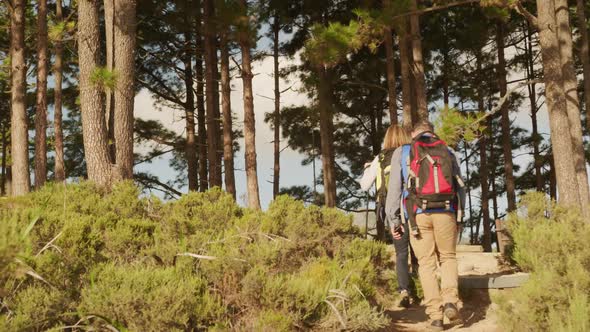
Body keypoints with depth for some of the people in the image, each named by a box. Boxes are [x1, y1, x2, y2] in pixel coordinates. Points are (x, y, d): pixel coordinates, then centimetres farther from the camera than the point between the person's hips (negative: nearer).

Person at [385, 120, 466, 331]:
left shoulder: (402, 153, 11)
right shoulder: (448, 152, 16)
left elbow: (394, 189, 5)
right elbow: (459, 187, 14)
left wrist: (394, 221, 9)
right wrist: (459, 217, 22)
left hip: (418, 214, -1)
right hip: (446, 212, 1)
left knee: (427, 264, 6)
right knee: (448, 257, 17)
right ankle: (450, 300, -5)